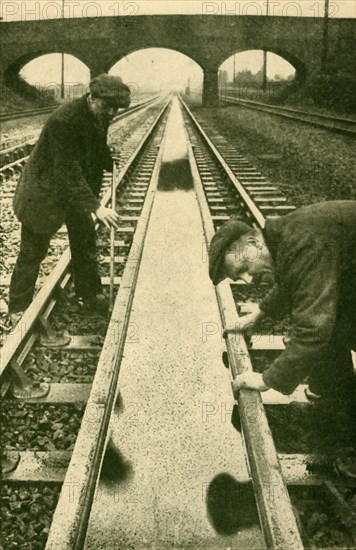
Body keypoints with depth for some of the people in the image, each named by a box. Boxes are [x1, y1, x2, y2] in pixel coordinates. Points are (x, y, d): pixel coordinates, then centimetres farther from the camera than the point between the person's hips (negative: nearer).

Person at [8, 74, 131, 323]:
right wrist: (95, 206, -37)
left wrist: (94, 196, 9)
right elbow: (68, 171, -34)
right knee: (33, 252, 4)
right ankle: (19, 308, 19)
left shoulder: (101, 117, -6)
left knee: (86, 243, 15)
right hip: (43, 193, -7)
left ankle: (90, 294, 33)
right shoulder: (63, 120, -31)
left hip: (78, 190, 7)